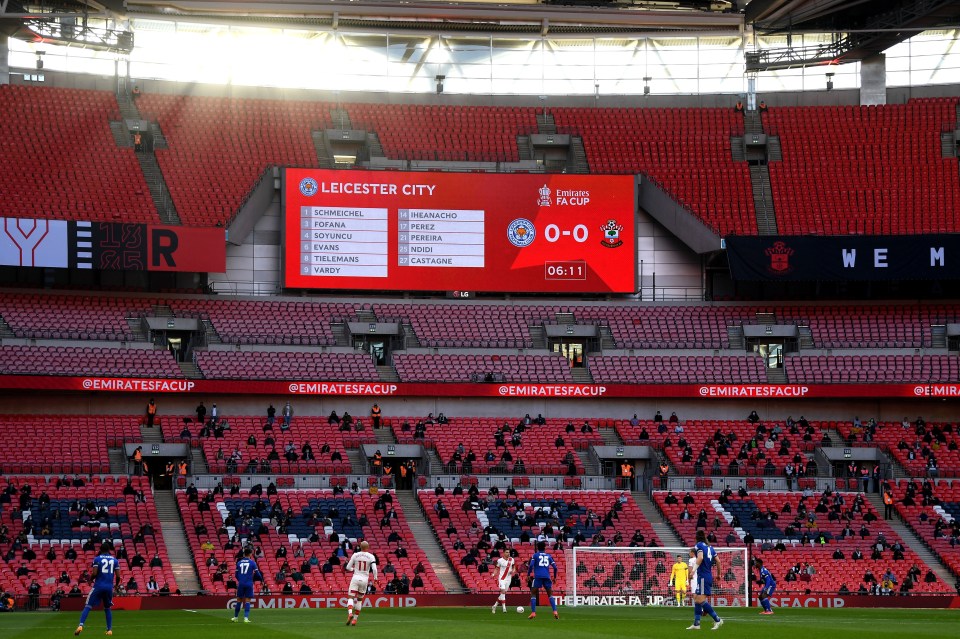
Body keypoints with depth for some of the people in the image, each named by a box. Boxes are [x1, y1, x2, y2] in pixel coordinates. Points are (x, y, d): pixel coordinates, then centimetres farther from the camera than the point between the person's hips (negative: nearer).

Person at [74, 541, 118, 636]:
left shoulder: (97, 559, -1)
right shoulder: (114, 560, 7)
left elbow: (95, 573, -11)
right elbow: (118, 576, 4)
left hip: (98, 586, -3)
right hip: (109, 587, 3)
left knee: (88, 606, -2)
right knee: (107, 608, 20)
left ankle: (80, 625, -19)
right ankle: (110, 629, 13)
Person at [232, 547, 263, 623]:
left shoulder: (239, 563, 6)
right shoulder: (252, 563, -4)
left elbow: (236, 574, 11)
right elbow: (257, 573, -4)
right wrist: (262, 580, 14)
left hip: (241, 584, 3)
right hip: (249, 584, -3)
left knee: (239, 600, 11)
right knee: (247, 601, 0)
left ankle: (235, 617, 19)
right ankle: (246, 618, -6)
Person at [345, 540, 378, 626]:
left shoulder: (355, 555, 0)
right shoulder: (371, 557, -3)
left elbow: (348, 567, 4)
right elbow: (374, 568, -12)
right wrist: (375, 578, 3)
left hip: (355, 578, -1)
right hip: (364, 579, 1)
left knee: (350, 598, -3)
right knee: (359, 600, 16)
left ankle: (350, 613, -31)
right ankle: (355, 619, 15)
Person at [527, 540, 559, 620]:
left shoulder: (535, 555, 7)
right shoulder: (549, 556, 16)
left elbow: (531, 565, -6)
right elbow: (555, 567, 11)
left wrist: (528, 575, 4)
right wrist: (554, 577, 23)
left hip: (538, 577, -3)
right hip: (547, 577, 3)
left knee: (533, 594, 5)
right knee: (550, 594, 12)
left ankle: (533, 613, -7)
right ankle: (555, 612, -4)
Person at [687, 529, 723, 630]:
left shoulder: (699, 545, -5)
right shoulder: (709, 547, 16)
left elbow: (700, 558, -22)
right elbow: (717, 561, 15)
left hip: (703, 576, -9)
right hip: (709, 576, 9)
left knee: (701, 599, -12)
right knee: (696, 598, 13)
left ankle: (717, 620, -16)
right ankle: (696, 624, 11)